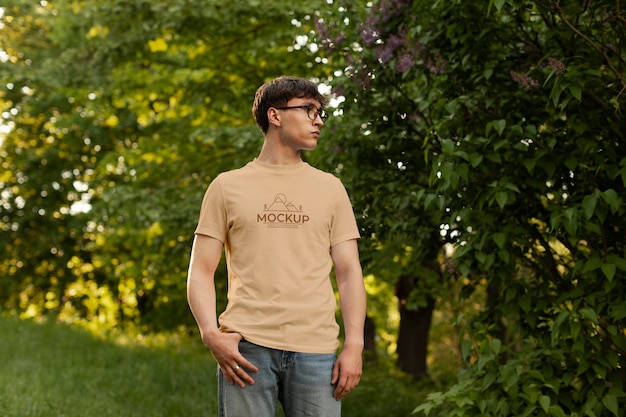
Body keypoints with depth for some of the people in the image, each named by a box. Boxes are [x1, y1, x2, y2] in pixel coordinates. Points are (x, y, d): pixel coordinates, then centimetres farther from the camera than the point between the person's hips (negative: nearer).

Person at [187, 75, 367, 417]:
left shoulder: (330, 188, 15)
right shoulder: (227, 186, 10)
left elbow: (349, 272, 11)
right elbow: (201, 271, 7)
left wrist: (354, 346, -1)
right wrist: (211, 335, -10)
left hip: (315, 350, 2)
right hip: (246, 347, -1)